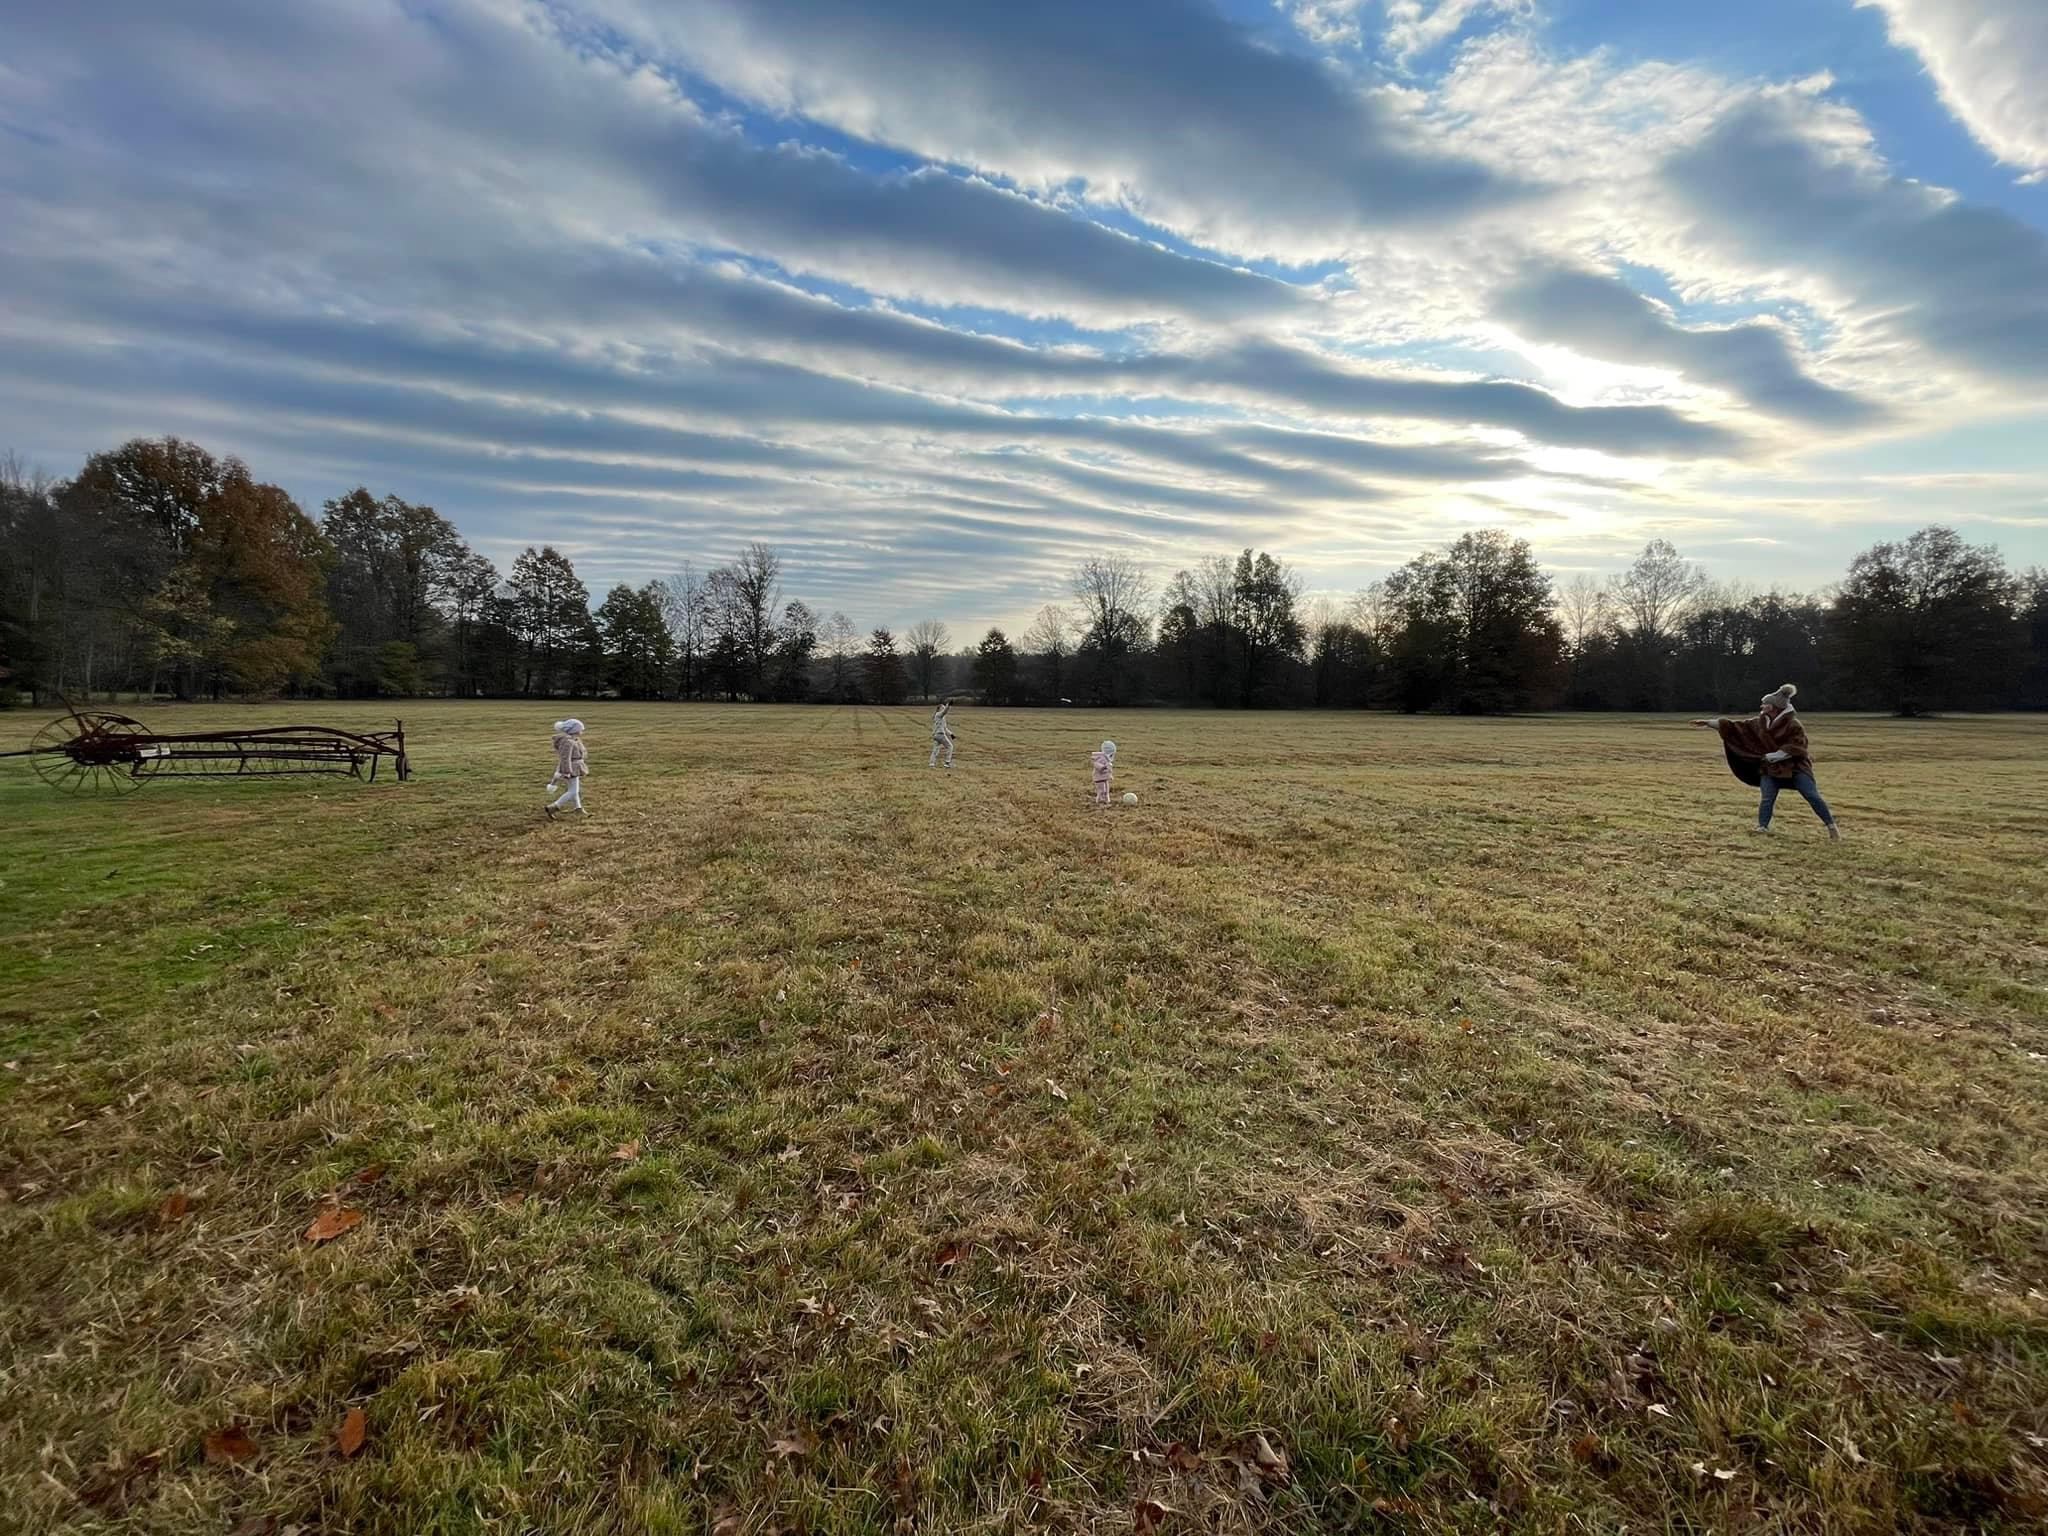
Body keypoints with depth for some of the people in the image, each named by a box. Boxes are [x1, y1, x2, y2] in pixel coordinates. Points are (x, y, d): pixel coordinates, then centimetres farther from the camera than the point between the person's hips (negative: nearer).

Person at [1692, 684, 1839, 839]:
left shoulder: (1794, 725, -13)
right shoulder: (1760, 723, 2)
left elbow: (1796, 748, -19)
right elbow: (1734, 727, 4)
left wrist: (1773, 755, -22)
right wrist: (1708, 722, 0)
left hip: (1795, 767, -4)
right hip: (1770, 769, 4)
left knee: (1813, 796, -5)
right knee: (1767, 799, -7)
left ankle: (1832, 826, 4)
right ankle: (1762, 827, -2)